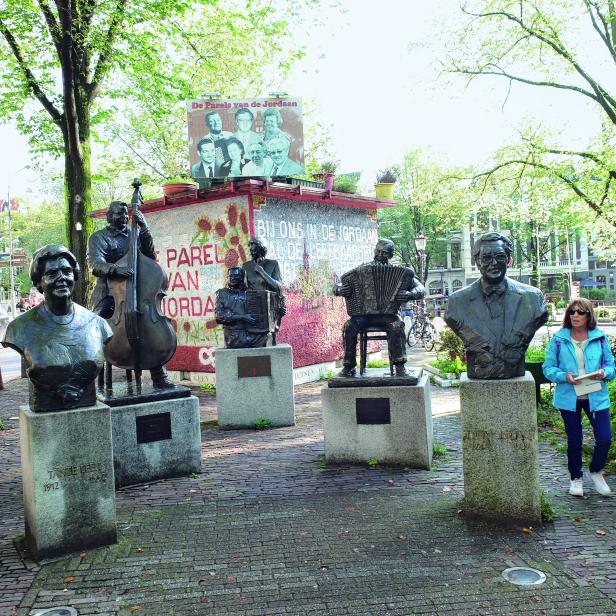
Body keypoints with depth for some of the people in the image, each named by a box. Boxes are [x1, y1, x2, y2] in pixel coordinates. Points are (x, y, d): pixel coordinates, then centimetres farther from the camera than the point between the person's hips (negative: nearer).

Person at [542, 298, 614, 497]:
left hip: (596, 396, 1)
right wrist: (564, 376, -19)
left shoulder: (600, 338, 0)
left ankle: (596, 471, 28)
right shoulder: (558, 339, -4)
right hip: (569, 397, -1)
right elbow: (548, 368, -1)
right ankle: (576, 478, 32)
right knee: (574, 441, 9)